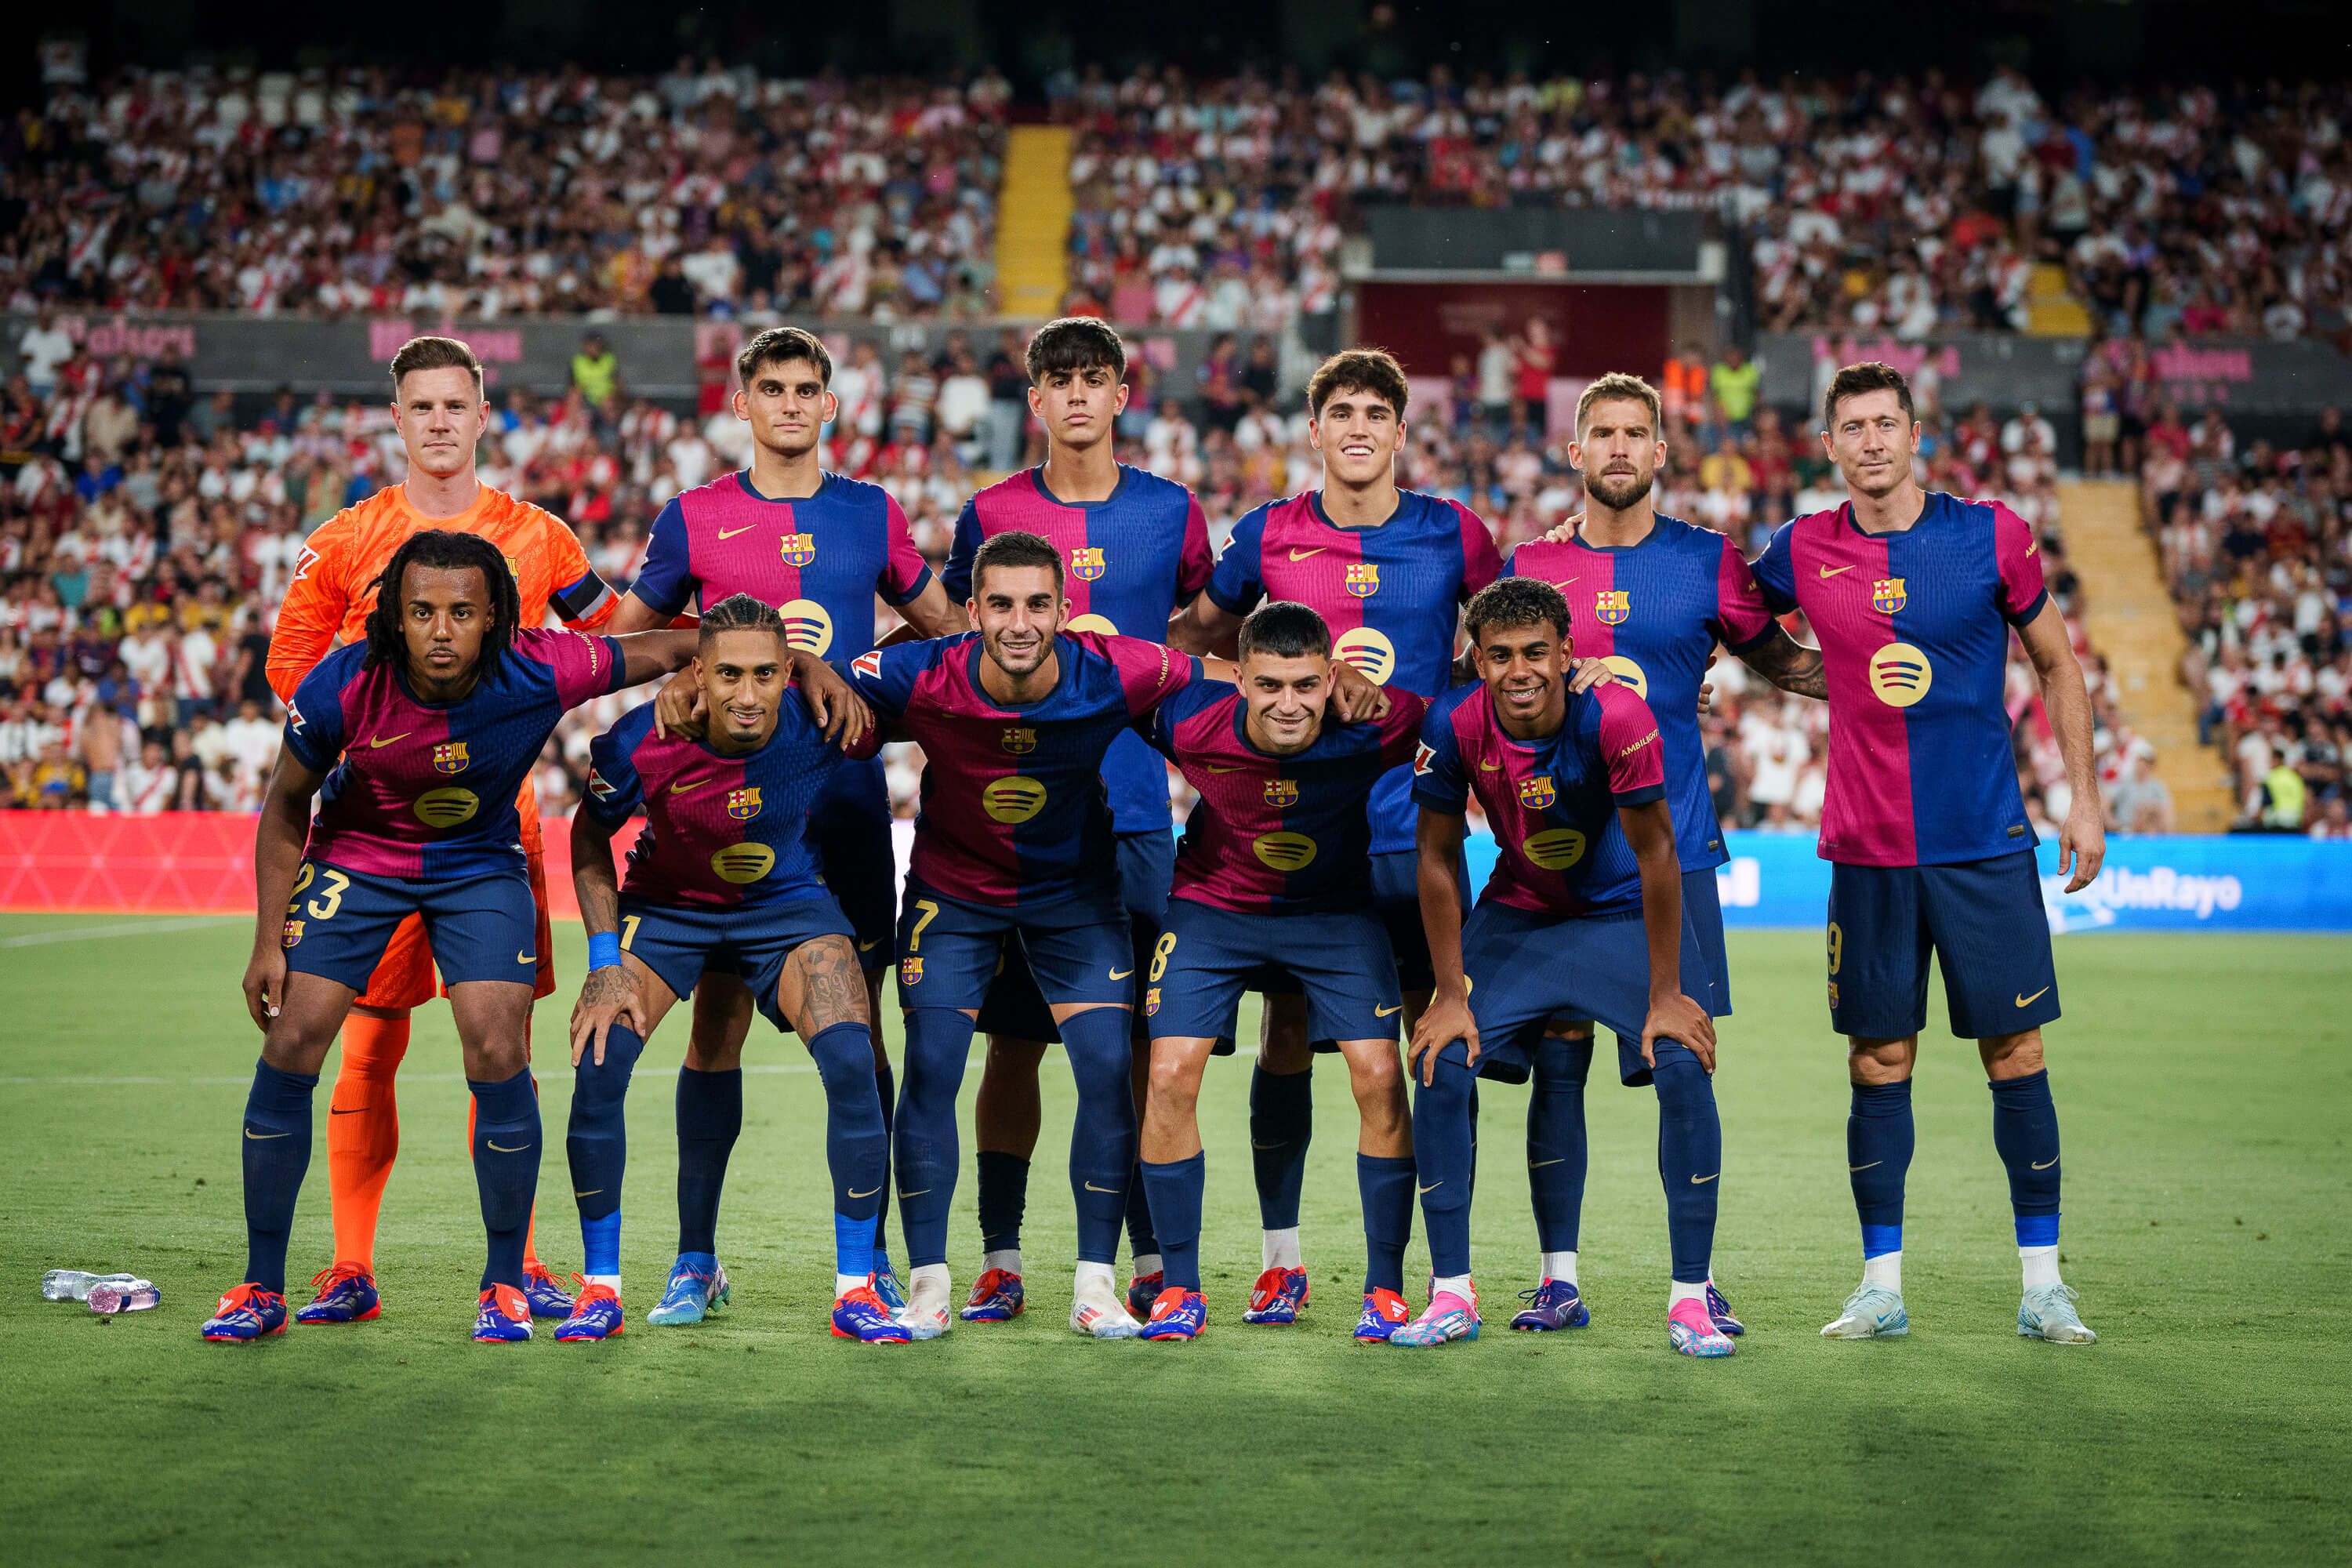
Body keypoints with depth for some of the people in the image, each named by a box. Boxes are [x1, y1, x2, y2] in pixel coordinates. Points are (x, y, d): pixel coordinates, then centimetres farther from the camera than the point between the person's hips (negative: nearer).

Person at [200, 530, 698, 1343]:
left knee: (498, 1052, -14)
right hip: (356, 856, 0)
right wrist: (268, 941, -8)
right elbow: (286, 804, -8)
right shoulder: (344, 687, -26)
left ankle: (505, 1284, 5)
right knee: (291, 1043, -10)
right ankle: (262, 1289, 4)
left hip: (479, 864, 0)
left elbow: (675, 647, -12)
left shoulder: (538, 674, -27)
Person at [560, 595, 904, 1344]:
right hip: (665, 907, 0)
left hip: (788, 903, 0)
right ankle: (601, 1288, 0)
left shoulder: (826, 724, -27)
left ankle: (856, 1289, -6)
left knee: (852, 1064, -20)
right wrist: (607, 961, -13)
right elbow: (590, 837, -8)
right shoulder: (641, 744, -27)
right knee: (598, 1066, -18)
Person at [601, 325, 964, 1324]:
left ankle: (867, 1253, 9)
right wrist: (677, 678, -8)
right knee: (718, 1019, -1)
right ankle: (695, 1258, 6)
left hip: (848, 796, 1)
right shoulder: (695, 518, 5)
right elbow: (627, 638, 12)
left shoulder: (870, 513, 9)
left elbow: (944, 627, 18)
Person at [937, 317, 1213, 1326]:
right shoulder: (992, 513, 6)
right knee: (1012, 1041, 2)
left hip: (1132, 810, 0)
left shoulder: (1168, 512, 6)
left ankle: (1152, 1259, 6)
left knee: (1138, 1040, -1)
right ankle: (1000, 1261, 10)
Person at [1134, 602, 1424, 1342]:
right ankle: (1180, 1289, 3)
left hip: (1335, 912, 0)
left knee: (1380, 1077, -13)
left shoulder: (1374, 727, -28)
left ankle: (1386, 1289, 1)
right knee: (1170, 1077, -11)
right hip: (1213, 905, 1)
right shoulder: (1190, 723, -27)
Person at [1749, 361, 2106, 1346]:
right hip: (1867, 853, 1)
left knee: (2016, 1054, 0)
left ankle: (2042, 1286, 8)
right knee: (1878, 1065, 3)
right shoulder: (1805, 551, 2)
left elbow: (2057, 664, 8)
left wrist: (2084, 800, 5)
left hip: (1986, 843, -1)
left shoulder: (1989, 534, -2)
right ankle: (1882, 1286, 11)